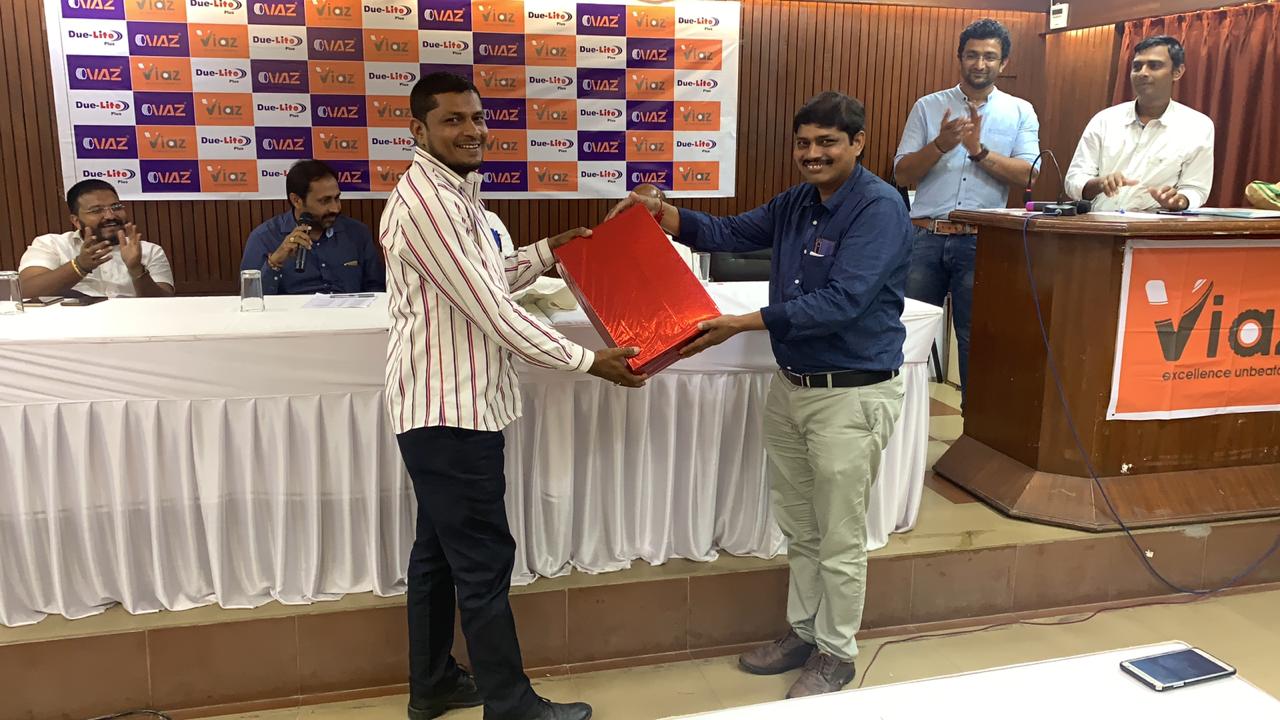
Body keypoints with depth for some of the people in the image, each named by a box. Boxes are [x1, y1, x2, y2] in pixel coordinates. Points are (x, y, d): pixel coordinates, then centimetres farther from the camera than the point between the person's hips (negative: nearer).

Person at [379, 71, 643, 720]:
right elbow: (492, 312, -22)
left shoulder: (454, 192, 14)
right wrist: (588, 362, -18)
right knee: (484, 560, -1)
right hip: (450, 410, -11)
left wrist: (546, 252, 14)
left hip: (449, 404, 11)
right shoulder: (425, 201, -19)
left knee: (440, 549, 18)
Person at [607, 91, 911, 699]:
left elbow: (841, 301, -25)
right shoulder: (797, 203, 9)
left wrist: (743, 324, -29)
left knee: (840, 540, 7)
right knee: (799, 529, 19)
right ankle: (802, 631, 37)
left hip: (851, 395, -8)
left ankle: (836, 653, 26)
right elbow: (727, 234, 15)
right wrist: (658, 213, -1)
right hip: (791, 385, 8)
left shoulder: (879, 208, -16)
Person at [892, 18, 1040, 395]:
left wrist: (979, 151, -16)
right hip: (925, 236, 1)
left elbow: (1027, 174, -4)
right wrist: (940, 145, -13)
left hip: (982, 242, -1)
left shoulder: (1020, 112, 9)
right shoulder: (928, 106, 9)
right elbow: (902, 173, 3)